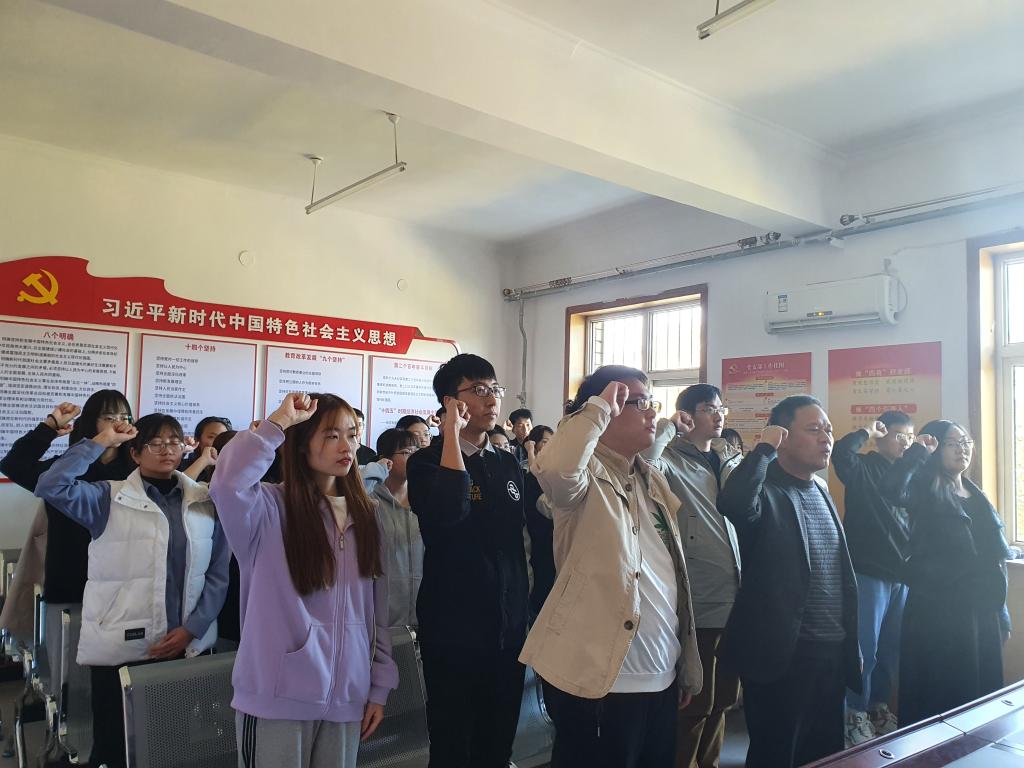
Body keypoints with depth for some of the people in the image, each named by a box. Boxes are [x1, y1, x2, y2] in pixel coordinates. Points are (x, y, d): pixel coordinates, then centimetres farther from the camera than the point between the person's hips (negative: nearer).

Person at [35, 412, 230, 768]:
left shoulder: (205, 501, 4)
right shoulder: (109, 498, 2)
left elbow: (218, 574, 3)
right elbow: (50, 486, -15)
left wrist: (192, 629, -5)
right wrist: (100, 442, -12)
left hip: (190, 646, 2)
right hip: (122, 649, -2)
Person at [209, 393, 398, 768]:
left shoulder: (364, 517, 7)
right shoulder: (271, 508, -9)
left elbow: (378, 611, 9)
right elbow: (227, 484, -34)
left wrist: (379, 687, 9)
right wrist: (279, 422, -25)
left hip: (345, 697, 5)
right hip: (278, 696, -4)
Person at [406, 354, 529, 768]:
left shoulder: (508, 463, 8)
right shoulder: (426, 461, -10)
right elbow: (446, 512, -32)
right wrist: (453, 431, -25)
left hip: (509, 626, 5)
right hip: (453, 628, -5)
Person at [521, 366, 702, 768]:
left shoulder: (654, 480, 13)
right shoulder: (586, 475, -11)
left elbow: (674, 575, 16)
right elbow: (553, 467, -38)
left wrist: (688, 666, 17)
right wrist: (599, 407, -24)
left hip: (661, 676, 8)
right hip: (600, 678, -8)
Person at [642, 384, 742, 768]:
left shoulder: (732, 459, 11)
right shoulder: (671, 459, -9)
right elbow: (643, 462, -32)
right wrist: (668, 427, -22)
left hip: (734, 598, 7)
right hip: (698, 603, -7)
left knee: (722, 697, 21)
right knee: (695, 701, 6)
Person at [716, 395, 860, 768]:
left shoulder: (821, 491, 12)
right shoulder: (765, 489, -13)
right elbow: (732, 503, -39)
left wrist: (851, 645, 18)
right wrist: (764, 449, -25)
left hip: (833, 653, 8)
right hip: (782, 654, -8)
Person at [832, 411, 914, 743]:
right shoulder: (864, 467, -7)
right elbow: (841, 453, -30)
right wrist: (866, 433, -16)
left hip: (902, 574, 7)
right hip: (868, 572, -7)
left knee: (892, 646, 16)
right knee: (865, 647, -1)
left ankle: (878, 705, 32)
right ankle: (855, 713, 14)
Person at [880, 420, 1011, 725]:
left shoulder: (977, 495, 13)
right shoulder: (926, 490, -8)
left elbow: (993, 555, 16)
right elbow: (893, 489, -34)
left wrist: (999, 607, 14)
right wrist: (919, 451, -23)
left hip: (981, 608, 7)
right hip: (937, 608, -7)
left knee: (981, 685, 15)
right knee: (938, 690, 1)